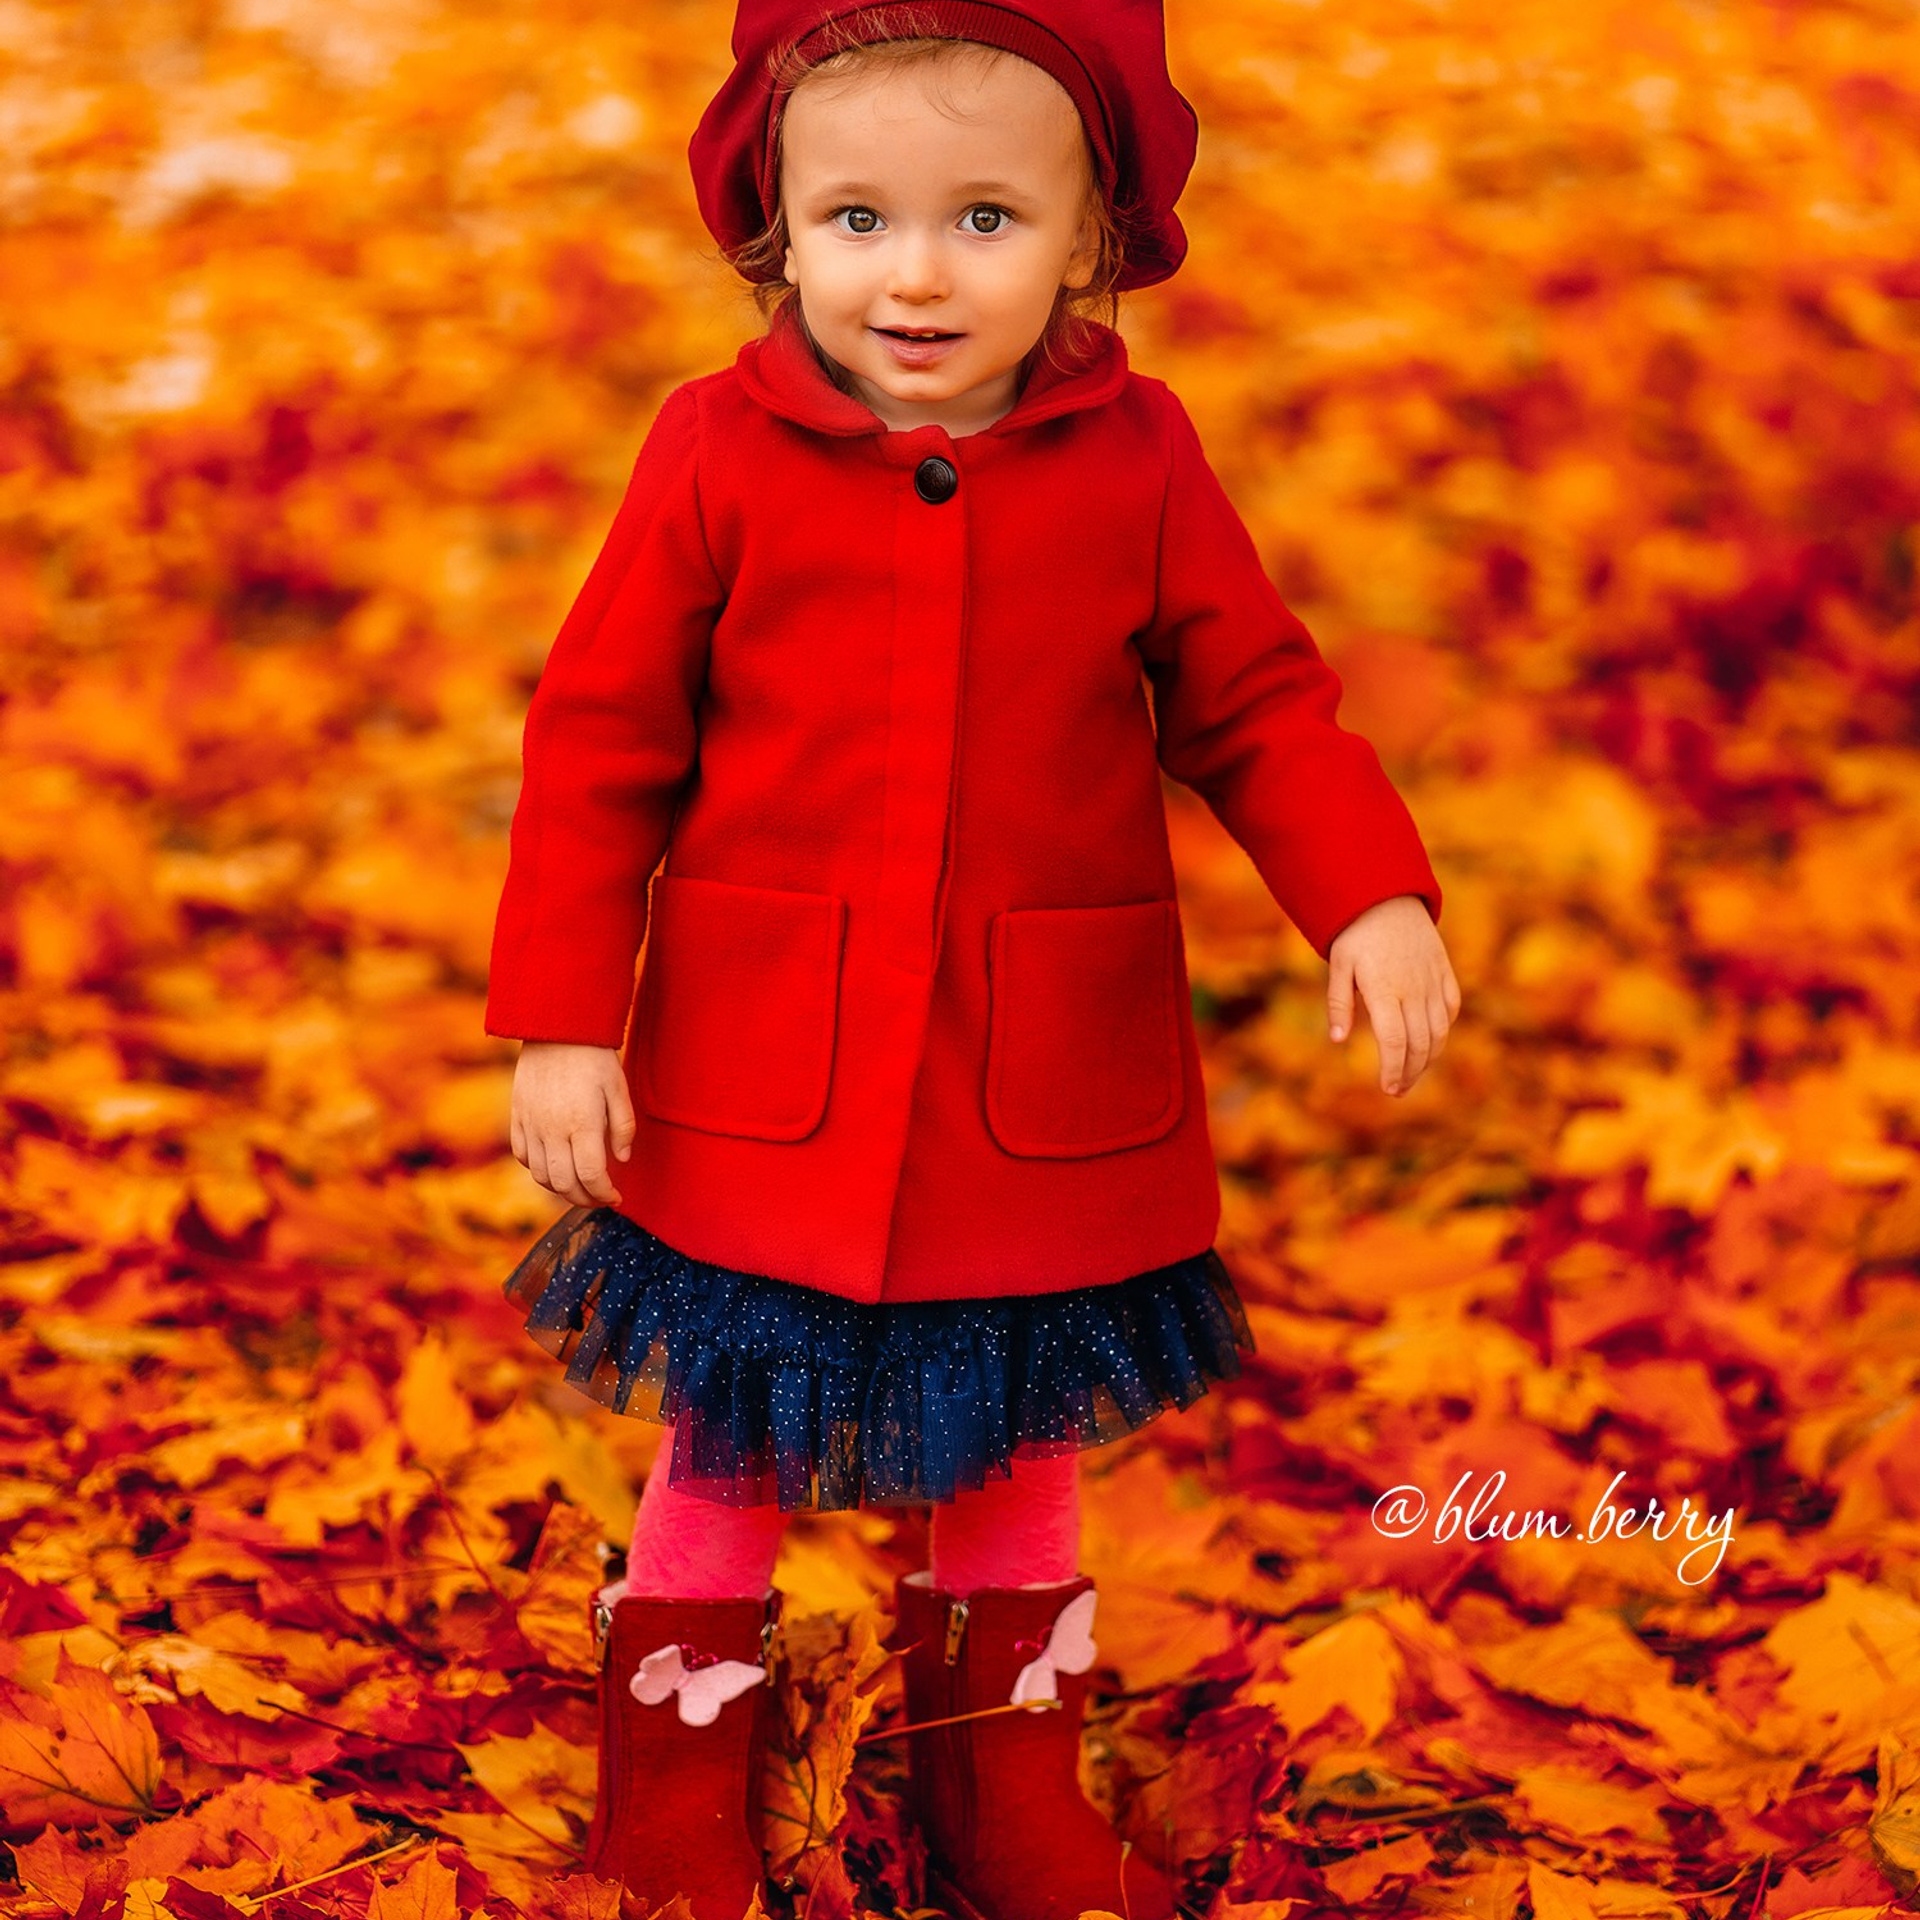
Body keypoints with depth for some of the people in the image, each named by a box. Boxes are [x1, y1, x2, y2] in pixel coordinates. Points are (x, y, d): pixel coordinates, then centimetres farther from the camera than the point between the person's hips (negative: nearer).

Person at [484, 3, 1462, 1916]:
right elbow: (601, 739, -5)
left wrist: (1373, 901, -12)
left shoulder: (1135, 460, -6)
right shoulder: (719, 452, -10)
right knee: (726, 1452, 13)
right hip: (762, 1096, -1)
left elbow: (1255, 704, 3)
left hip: (1041, 1103, 2)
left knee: (1014, 1453, 18)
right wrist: (559, 1024, -7)